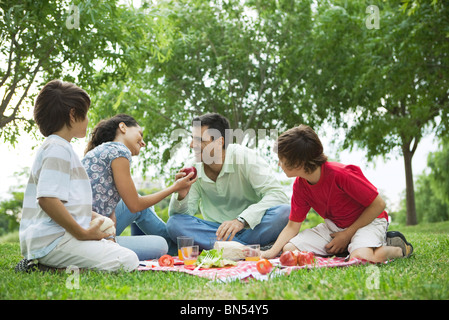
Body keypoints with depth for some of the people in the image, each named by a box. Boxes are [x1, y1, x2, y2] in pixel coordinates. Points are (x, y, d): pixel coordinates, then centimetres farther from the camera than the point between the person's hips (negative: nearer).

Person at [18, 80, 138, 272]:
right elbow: (47, 199, -24)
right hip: (52, 241, -11)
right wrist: (83, 233, -18)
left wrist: (94, 217, 15)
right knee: (128, 262, -18)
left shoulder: (57, 147, 23)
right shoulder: (58, 149, -11)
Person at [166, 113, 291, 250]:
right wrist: (181, 197, -25)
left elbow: (278, 195, -22)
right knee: (174, 223, -23)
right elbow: (182, 214, -1)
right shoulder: (193, 170, -2)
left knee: (284, 212, -30)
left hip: (250, 228, -3)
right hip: (215, 231, 3)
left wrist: (241, 220, -34)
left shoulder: (245, 157, -13)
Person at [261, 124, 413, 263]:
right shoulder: (299, 186, -8)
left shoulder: (341, 174, -29)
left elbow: (378, 204, -20)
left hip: (368, 220, -6)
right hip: (334, 225, 6)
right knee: (289, 249, -14)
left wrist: (347, 234, -18)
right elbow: (292, 226, -2)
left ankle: (398, 247, -5)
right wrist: (272, 252, -18)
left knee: (361, 257, -40)